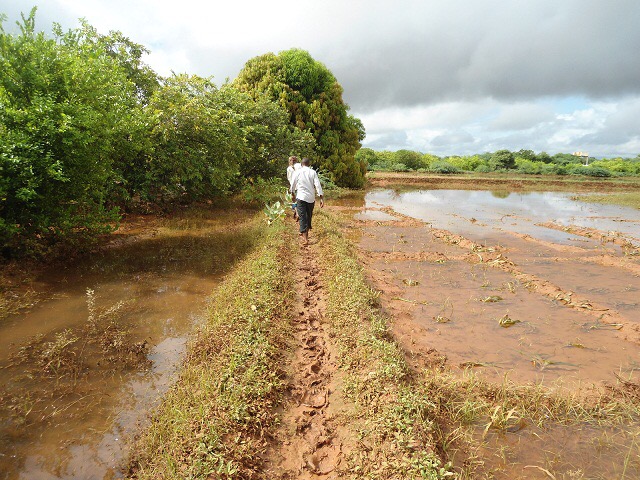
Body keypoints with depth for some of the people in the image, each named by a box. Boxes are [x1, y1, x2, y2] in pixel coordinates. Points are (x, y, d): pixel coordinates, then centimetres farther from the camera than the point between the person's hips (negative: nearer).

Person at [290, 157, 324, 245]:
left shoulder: (297, 172, 1)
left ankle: (305, 239, -12)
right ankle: (305, 234, 35)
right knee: (309, 216, 19)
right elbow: (318, 185, -8)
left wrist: (293, 194, 29)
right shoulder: (313, 172, 0)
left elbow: (293, 185, 11)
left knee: (302, 217, -2)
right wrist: (321, 198, -7)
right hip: (311, 198, 2)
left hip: (301, 197, -2)